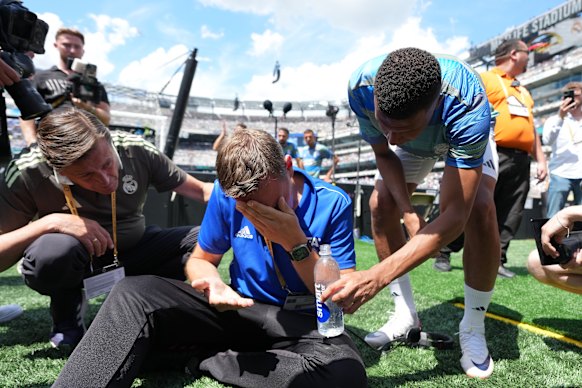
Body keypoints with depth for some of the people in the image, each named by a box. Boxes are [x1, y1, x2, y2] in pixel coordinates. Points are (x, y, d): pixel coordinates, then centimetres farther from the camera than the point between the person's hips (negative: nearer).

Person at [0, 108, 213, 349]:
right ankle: (67, 321, -4)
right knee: (56, 249, -38)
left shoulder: (137, 151, -19)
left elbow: (201, 190, -11)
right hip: (74, 263, -2)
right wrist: (51, 222, -36)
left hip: (134, 251, 3)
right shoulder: (25, 173, -23)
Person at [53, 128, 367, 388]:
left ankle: (200, 358, -20)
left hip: (305, 324, -1)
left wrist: (296, 242, -27)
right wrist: (214, 285, -20)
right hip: (241, 309, 2)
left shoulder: (332, 204, -15)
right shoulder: (227, 194, -8)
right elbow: (201, 260, 5)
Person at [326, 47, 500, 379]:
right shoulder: (362, 85, -36)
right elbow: (384, 153, -18)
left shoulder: (467, 105, -46)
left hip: (463, 136, -3)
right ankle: (406, 314, 2)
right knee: (381, 204, -15)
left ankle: (473, 328, -7)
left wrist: (376, 277, -56)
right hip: (414, 144, 3)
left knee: (479, 209, -28)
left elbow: (455, 215, -48)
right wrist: (408, 212, -33)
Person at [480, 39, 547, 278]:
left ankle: (496, 259, 10)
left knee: (510, 215, 3)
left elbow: (531, 128, 27)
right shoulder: (485, 79, 5)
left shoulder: (523, 91, 27)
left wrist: (540, 159, 18)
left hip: (521, 160, 7)